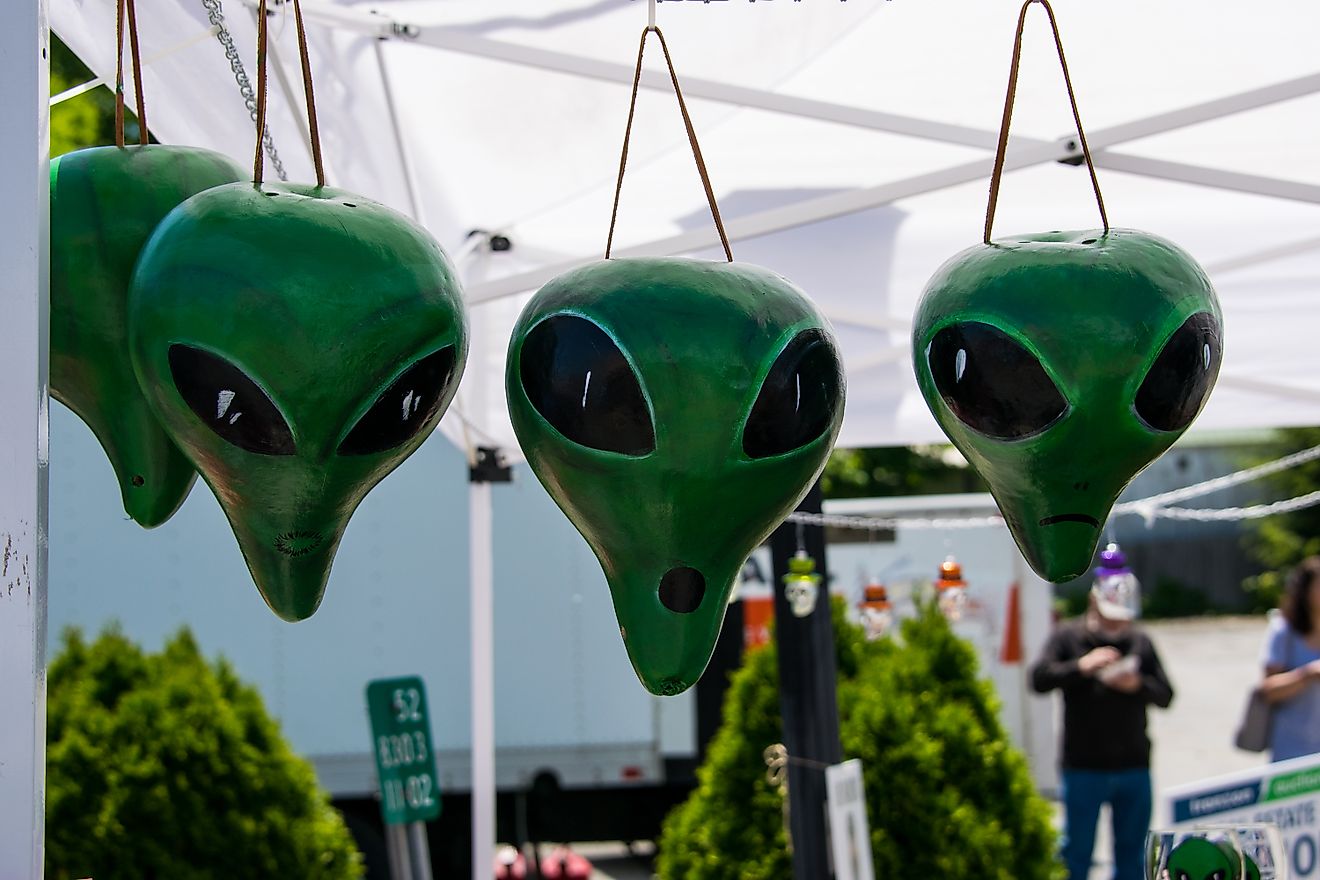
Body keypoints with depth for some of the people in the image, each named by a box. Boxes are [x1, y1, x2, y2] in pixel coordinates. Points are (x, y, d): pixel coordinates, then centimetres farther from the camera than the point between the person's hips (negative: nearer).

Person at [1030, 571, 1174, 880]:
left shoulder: (1140, 642, 11)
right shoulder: (1067, 638, 2)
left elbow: (1165, 695, 7)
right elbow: (1039, 678, -12)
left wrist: (1138, 685, -13)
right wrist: (1082, 666, -23)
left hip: (1134, 767, 3)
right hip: (1083, 769, -3)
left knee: (1131, 850, 8)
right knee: (1078, 849, 0)